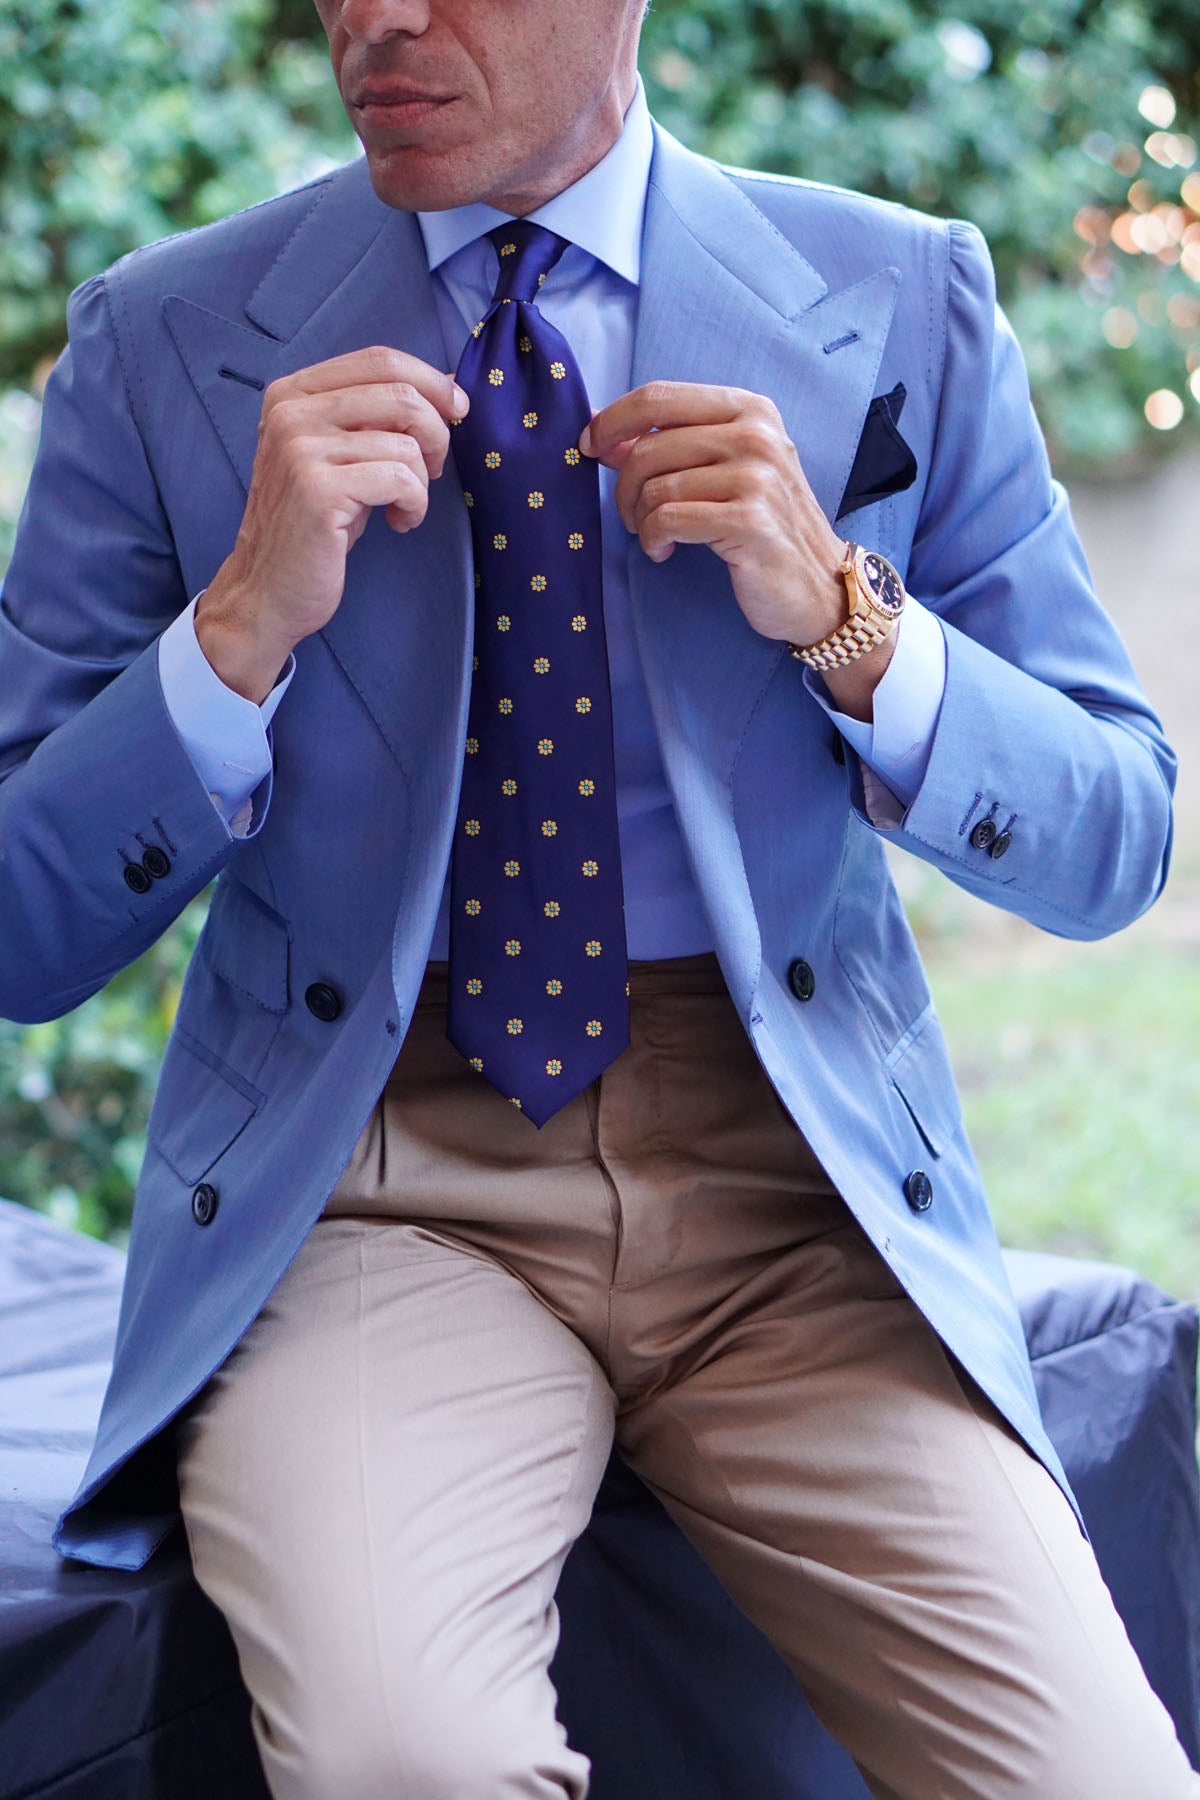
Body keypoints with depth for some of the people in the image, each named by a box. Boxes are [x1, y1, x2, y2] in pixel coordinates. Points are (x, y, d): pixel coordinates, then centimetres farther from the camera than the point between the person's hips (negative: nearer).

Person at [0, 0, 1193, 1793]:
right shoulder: (163, 343, 1)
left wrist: (842, 619, -12)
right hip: (369, 1189, -1)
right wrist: (243, 624, -16)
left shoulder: (903, 305, 3)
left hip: (794, 1182, 2)